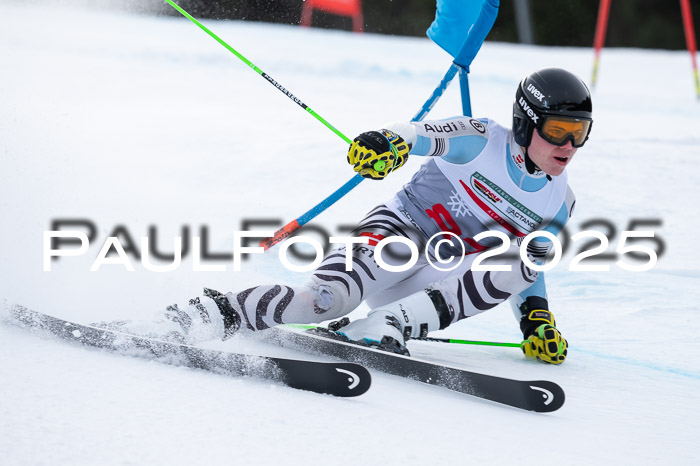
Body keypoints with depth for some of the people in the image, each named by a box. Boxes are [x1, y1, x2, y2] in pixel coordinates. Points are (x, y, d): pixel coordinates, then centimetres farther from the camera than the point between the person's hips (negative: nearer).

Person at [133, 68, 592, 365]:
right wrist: (391, 141, -49)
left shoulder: (559, 205, 7)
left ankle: (384, 326, -33)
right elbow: (425, 134, -26)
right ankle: (217, 312, -21)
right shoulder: (483, 142, -9)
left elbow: (524, 269, 20)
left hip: (439, 280, 5)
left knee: (515, 265, -28)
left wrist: (537, 320, 4)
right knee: (326, 298, -34)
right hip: (400, 231, -5)